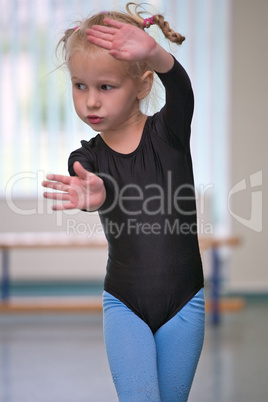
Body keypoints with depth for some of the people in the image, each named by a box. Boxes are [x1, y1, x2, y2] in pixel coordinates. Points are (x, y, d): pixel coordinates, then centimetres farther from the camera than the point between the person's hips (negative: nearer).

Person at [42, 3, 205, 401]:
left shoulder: (168, 131, -6)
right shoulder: (85, 158, -3)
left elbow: (179, 86, -27)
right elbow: (104, 193, -25)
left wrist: (154, 54, -50)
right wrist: (94, 195, -52)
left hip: (183, 303, 0)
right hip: (124, 304, 1)